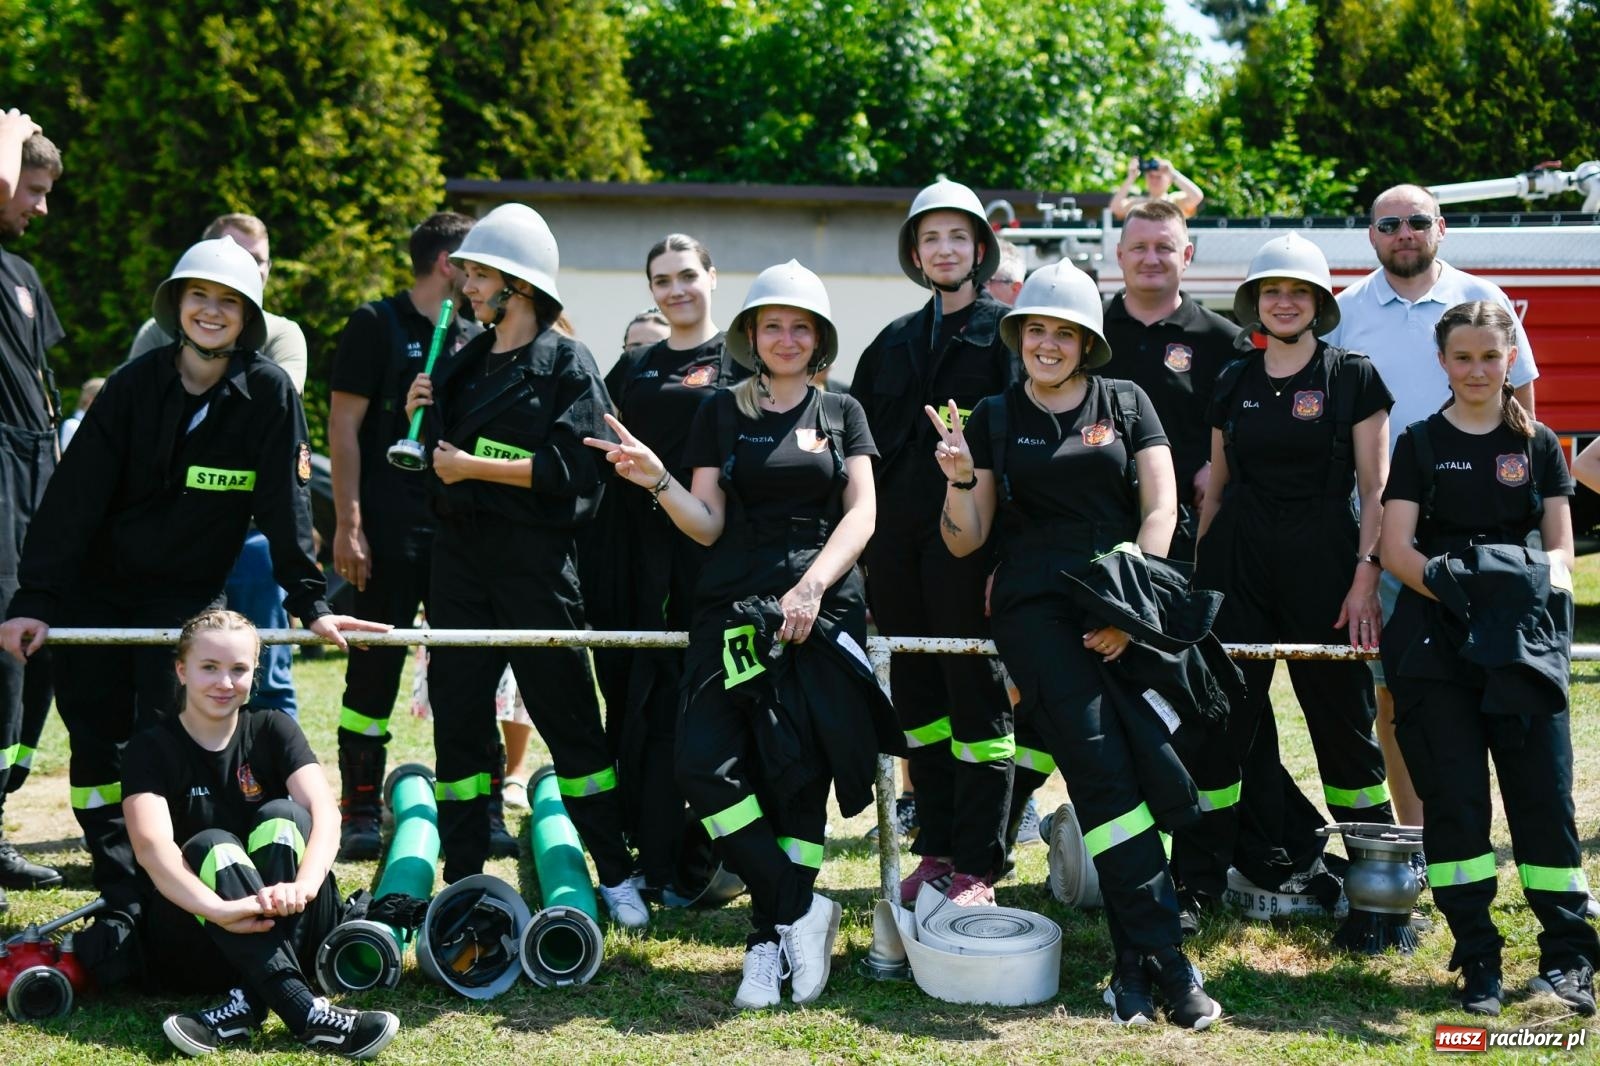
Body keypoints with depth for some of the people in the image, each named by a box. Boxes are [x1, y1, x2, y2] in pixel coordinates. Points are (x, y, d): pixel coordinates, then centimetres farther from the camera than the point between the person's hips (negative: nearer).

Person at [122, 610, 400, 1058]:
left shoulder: (272, 730, 3)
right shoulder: (153, 749, -4)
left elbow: (325, 812, -15)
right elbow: (152, 847, -22)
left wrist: (302, 885, -38)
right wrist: (221, 910, -42)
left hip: (292, 932, 2)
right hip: (192, 931, -2)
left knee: (282, 816, -22)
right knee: (213, 847, -30)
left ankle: (246, 1005, -39)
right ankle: (304, 1012, -49)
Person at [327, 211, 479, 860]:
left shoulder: (474, 338, 16)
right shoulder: (377, 325, -1)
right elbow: (343, 428, -5)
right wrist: (348, 524, -12)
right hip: (390, 531, -5)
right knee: (376, 667, -1)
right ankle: (359, 813, 6)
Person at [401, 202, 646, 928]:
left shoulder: (567, 363, -3)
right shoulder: (464, 363, 16)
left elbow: (572, 467, -14)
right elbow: (436, 459, 21)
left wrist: (476, 467, -13)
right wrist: (419, 419, 2)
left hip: (535, 561, -6)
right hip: (460, 556, 6)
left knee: (568, 715, -1)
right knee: (457, 716, 5)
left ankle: (615, 875, 7)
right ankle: (463, 879, 12)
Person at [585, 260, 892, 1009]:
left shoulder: (842, 413, 14)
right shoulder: (721, 412, 14)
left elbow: (861, 513, 4)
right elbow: (708, 525, 9)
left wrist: (810, 587, -12)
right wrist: (656, 480, -10)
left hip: (823, 607, -1)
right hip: (734, 606, 1)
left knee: (798, 774, -6)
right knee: (705, 763, -16)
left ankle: (770, 936, 4)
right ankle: (802, 907, -6)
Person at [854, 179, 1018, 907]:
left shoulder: (1006, 331, 1)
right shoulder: (894, 342, 17)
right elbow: (862, 442, 17)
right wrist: (866, 551, 9)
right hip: (896, 540, 6)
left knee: (976, 696, -3)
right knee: (917, 696, 10)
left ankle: (978, 867, 2)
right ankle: (936, 849, 19)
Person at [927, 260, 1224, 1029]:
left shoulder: (1125, 404, 13)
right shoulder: (993, 418, 13)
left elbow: (1160, 506, 5)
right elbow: (965, 541, 11)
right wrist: (959, 478, -9)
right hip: (1036, 604, -1)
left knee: (1152, 759, -15)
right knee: (1101, 766, -16)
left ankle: (1133, 962, -5)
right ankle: (1163, 958, -16)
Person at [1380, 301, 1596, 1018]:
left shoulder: (1538, 445, 11)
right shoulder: (1421, 443, 7)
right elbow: (1395, 548, 0)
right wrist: (1449, 583, -19)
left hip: (1521, 638, 1)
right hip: (1436, 643, -1)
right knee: (1454, 798, -2)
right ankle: (1477, 961, 5)